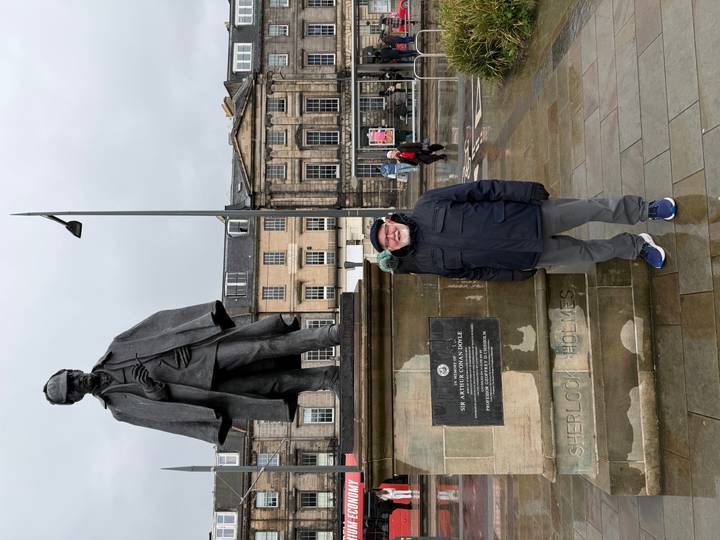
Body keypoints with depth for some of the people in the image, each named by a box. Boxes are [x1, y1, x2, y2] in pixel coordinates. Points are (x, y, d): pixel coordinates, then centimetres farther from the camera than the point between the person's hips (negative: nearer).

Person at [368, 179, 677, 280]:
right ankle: (636, 246, 30)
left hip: (529, 216, 1)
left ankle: (647, 210, 28)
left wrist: (529, 190, -10)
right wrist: (515, 274, 0)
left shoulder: (428, 206, -11)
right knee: (587, 254, 2)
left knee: (595, 208, 0)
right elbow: (474, 271, 0)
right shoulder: (426, 262, -9)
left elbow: (481, 189, -7)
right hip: (526, 259, 0)